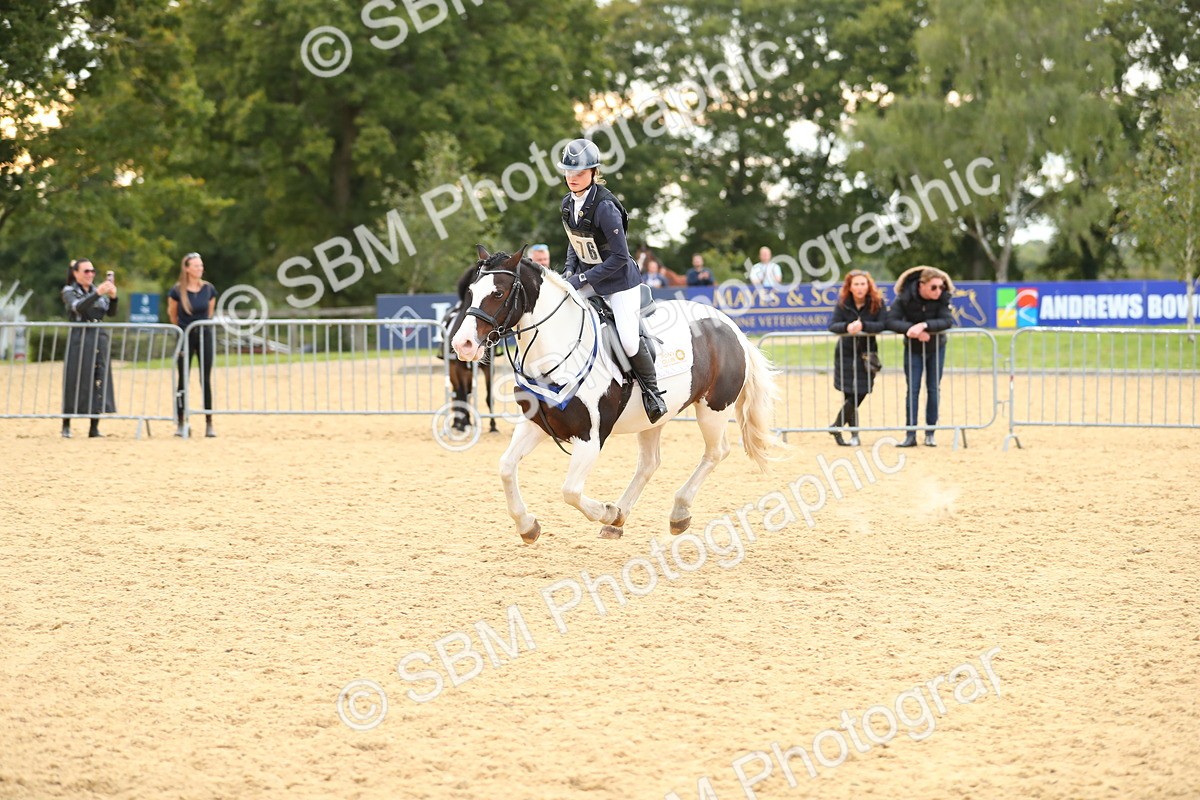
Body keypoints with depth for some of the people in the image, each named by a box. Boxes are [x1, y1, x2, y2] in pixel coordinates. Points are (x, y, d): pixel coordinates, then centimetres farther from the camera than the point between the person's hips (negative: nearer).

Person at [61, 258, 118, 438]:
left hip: (99, 338, 4)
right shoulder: (69, 291, 1)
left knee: (99, 381, -1)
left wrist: (113, 297, -13)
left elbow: (111, 312, 5)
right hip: (79, 340, -4)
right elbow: (78, 307, -19)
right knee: (74, 382, -3)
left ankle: (94, 428, 3)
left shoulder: (98, 290, 15)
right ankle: (66, 426, 6)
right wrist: (97, 294, -30)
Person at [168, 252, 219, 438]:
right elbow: (172, 314, 6)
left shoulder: (208, 289, -3)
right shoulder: (177, 290, -9)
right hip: (185, 336, -1)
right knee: (183, 380, 2)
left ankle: (209, 424, 2)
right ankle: (180, 423, 7)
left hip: (205, 334, 2)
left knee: (206, 380, 0)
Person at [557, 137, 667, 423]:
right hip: (587, 277, 8)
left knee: (628, 339, -20)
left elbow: (619, 257, -23)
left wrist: (582, 279, -22)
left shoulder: (605, 207, -24)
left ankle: (652, 390, 4)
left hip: (619, 281, -8)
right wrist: (570, 270, -1)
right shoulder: (568, 204, 0)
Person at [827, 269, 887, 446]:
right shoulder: (843, 304, -5)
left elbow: (883, 325, -17)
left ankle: (836, 427, 11)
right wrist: (847, 326, -32)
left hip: (867, 352, 0)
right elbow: (832, 326, -12)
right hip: (846, 352, 0)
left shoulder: (877, 302, -8)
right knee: (851, 395, -2)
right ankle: (854, 433, 11)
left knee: (859, 394, -6)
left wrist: (863, 326, -32)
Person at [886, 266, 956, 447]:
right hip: (913, 348, -1)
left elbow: (948, 321, -28)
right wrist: (911, 329, -39)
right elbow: (891, 321, -25)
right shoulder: (905, 297, -21)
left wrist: (924, 325, -41)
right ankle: (911, 434, -3)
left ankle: (930, 434, 9)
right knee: (913, 390, -4)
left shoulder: (943, 297, -19)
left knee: (933, 389, 3)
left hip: (936, 348, 1)